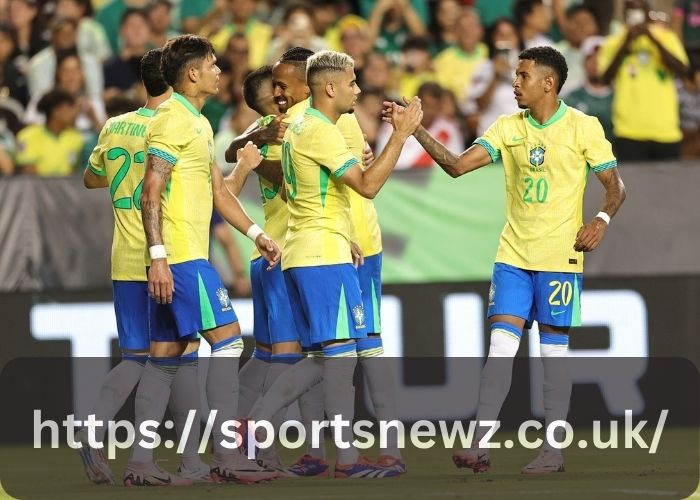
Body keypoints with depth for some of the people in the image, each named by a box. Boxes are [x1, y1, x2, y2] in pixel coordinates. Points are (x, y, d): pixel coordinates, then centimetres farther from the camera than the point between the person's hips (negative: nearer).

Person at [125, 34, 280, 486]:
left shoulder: (199, 123, 20)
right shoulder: (172, 121, -11)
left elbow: (217, 189, 24)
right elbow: (151, 194, -17)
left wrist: (257, 235, 18)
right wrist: (158, 256, -22)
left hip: (179, 259, 10)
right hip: (180, 257, -10)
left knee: (165, 356, 7)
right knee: (227, 340, -10)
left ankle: (140, 463, 7)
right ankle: (226, 456, -11)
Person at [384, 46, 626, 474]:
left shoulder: (584, 128, -5)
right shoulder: (508, 128, 7)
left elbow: (615, 186, -2)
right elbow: (458, 166, 2)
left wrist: (602, 220, -21)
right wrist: (415, 130, -7)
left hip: (559, 258, -4)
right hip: (513, 257, 4)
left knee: (554, 351, 1)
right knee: (501, 347, -4)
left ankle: (555, 451, 8)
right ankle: (480, 446, -6)